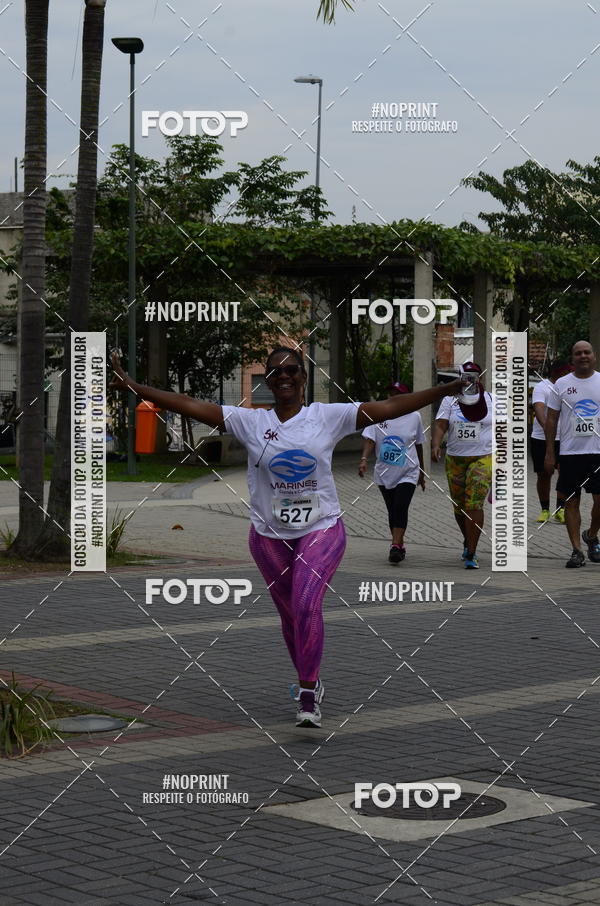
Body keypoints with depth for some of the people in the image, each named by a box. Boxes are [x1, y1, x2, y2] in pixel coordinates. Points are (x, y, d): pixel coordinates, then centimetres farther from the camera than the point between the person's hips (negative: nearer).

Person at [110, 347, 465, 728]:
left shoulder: (329, 416, -4)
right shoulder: (251, 421, -2)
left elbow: (389, 407, -9)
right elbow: (191, 405, -7)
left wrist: (449, 389, -16)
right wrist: (133, 386, -14)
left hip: (322, 529, -3)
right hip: (270, 535, 3)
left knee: (306, 604, -20)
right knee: (290, 613, 13)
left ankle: (308, 697, -13)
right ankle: (310, 681, 37)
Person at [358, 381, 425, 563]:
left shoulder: (414, 417, 1)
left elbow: (418, 445, 11)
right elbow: (370, 440, -9)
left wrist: (421, 473, 18)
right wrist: (364, 459, -28)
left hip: (407, 473, -2)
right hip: (384, 472, 2)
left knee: (401, 509, -17)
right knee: (392, 511, 11)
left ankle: (395, 546, -21)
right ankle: (399, 544, 25)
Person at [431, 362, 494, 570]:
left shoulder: (491, 400, 5)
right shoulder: (450, 400, 6)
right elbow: (440, 425, -5)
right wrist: (435, 445, -22)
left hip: (483, 458, -3)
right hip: (455, 459, 3)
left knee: (474, 504, -16)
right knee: (459, 506, 10)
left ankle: (471, 554, -16)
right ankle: (468, 542, 37)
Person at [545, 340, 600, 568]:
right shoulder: (561, 385, 4)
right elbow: (551, 419, 5)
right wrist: (549, 453, 0)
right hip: (570, 452, 0)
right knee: (571, 501, 0)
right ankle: (577, 551, 5)